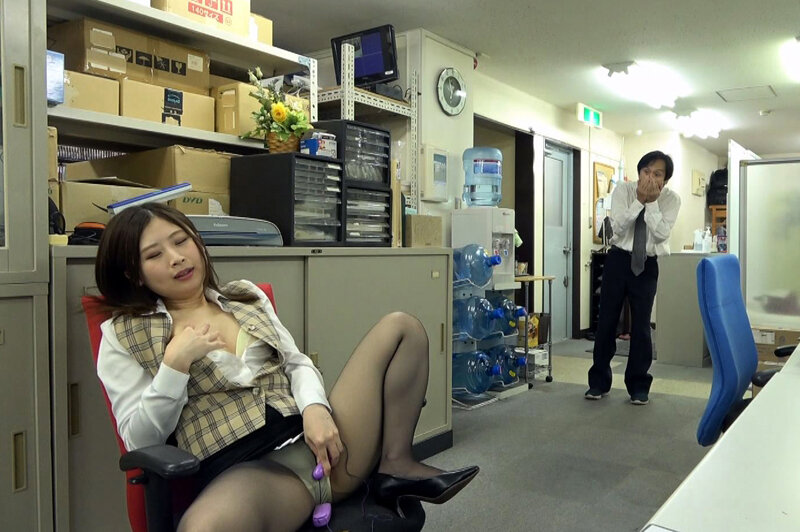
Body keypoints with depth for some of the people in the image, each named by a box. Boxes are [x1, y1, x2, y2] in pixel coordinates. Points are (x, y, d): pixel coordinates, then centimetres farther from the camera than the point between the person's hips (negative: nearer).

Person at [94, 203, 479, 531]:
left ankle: (396, 466, -2)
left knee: (400, 326, 1)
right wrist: (175, 364, -13)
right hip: (246, 468, -5)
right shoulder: (123, 336, 8)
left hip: (317, 439, 5)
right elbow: (140, 441, 2)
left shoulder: (247, 297, 20)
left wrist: (315, 407, -7)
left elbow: (297, 363, 15)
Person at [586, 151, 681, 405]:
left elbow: (661, 233, -18)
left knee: (641, 326, 1)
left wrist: (652, 202, -23)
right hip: (618, 260, 0)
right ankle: (599, 383, 19)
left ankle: (638, 386, 19)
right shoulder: (623, 190, -7)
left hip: (647, 265, 0)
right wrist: (639, 200, -24)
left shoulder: (671, 199, -6)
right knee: (606, 322, 4)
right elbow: (618, 226, -17)